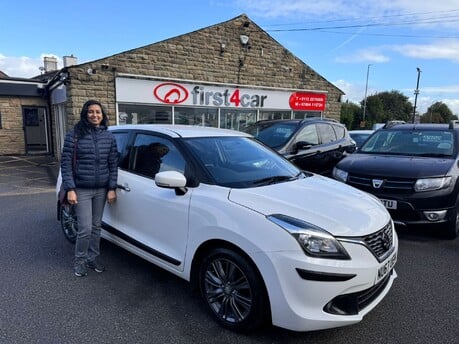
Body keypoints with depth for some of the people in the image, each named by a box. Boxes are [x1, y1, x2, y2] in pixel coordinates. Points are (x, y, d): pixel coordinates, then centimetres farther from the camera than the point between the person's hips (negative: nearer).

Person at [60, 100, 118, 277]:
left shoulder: (109, 136, 4)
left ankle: (92, 258, 29)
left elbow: (113, 164, 5)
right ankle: (80, 260, 20)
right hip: (81, 190, -3)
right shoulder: (74, 135, -6)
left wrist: (112, 188, -1)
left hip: (101, 190, 3)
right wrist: (70, 189, -13)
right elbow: (66, 163, -6)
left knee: (96, 226, 12)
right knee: (85, 228, -3)